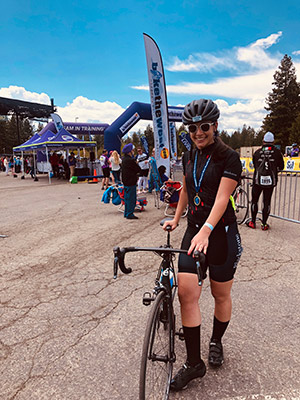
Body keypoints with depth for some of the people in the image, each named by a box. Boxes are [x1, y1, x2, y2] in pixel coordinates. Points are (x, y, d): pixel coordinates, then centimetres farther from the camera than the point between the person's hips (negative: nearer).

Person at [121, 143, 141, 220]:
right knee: (131, 198, -2)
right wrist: (136, 164, 3)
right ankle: (130, 214, 4)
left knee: (127, 198, 16)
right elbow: (138, 170, -13)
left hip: (126, 181, 10)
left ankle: (126, 213, 25)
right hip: (131, 182, -10)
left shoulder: (124, 158, 10)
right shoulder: (130, 160, -20)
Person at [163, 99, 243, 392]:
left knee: (221, 294, 12)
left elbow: (221, 199, -21)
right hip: (193, 232, 4)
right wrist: (175, 219, 22)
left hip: (222, 234, -4)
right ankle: (194, 363, 11)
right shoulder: (189, 157, 9)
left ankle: (216, 342, 40)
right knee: (186, 292, -6)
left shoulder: (229, 158, -9)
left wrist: (206, 231, -34)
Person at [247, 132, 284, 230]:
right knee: (267, 202, 7)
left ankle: (252, 222, 16)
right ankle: (264, 224, 13)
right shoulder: (277, 152, -4)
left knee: (254, 200, 12)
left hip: (257, 180, 0)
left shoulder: (257, 152, -1)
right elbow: (281, 167, 6)